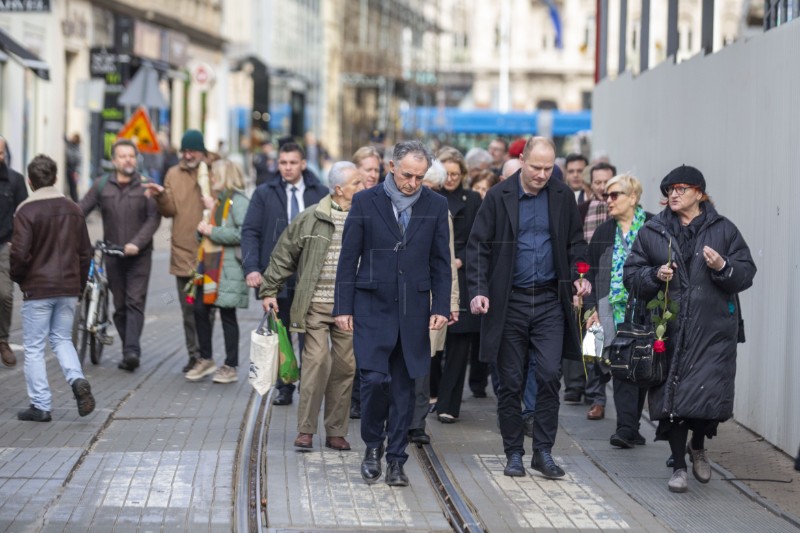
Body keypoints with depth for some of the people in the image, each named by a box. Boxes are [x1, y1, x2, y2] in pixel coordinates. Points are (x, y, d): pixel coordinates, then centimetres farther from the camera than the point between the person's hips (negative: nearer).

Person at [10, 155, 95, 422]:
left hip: (37, 289, -5)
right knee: (62, 339, 18)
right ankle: (77, 380, -8)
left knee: (34, 347, 5)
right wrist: (79, 284, 18)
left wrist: (17, 277, 3)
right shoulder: (72, 209, 4)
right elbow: (85, 252, 8)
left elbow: (19, 253, -16)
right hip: (68, 288, 5)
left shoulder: (26, 211, -12)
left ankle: (41, 405, 5)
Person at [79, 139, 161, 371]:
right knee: (120, 306, 6)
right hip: (112, 255, 3)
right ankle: (129, 351, 14)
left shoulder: (146, 186, -1)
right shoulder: (101, 185, 5)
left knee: (135, 302, -12)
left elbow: (154, 218, -7)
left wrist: (137, 243, -19)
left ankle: (132, 351, -19)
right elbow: (80, 211, 3)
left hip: (139, 255, -3)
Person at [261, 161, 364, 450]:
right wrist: (269, 291, 5)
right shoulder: (311, 218, -1)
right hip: (316, 304, -3)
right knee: (316, 361, -11)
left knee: (345, 367, 5)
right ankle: (305, 430, -3)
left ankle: (336, 431, 15)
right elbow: (283, 256, 6)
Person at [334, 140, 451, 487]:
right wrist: (343, 307, -3)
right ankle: (373, 445, 11)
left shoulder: (435, 206, 4)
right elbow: (348, 258, 1)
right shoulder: (365, 202, -1)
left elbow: (440, 261, 8)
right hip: (372, 306, -2)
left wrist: (441, 307, 0)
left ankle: (396, 458, 14)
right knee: (375, 378, -12)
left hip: (413, 309, 2)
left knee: (404, 385, 5)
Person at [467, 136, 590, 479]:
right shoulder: (498, 197, -2)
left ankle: (543, 451, 3)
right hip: (508, 303, -1)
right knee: (511, 383, 5)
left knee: (549, 376, -7)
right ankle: (513, 453, 16)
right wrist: (478, 290, -12)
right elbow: (477, 246, -1)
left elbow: (575, 242, 14)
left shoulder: (562, 197, 5)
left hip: (550, 301, 1)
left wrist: (578, 275, -3)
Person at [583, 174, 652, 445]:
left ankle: (628, 427, 10)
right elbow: (592, 271, 15)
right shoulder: (604, 232, 13)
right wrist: (592, 308, 8)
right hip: (614, 309, 2)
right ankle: (628, 427, -11)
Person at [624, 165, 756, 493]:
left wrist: (723, 267, -15)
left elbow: (746, 274, 4)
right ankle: (679, 466, 14)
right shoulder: (652, 232, 9)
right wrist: (655, 275, -11)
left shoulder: (723, 230, 6)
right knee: (672, 395, 0)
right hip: (670, 331, 1)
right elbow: (631, 275, 7)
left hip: (713, 332, -1)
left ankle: (698, 446, 26)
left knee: (711, 393, -5)